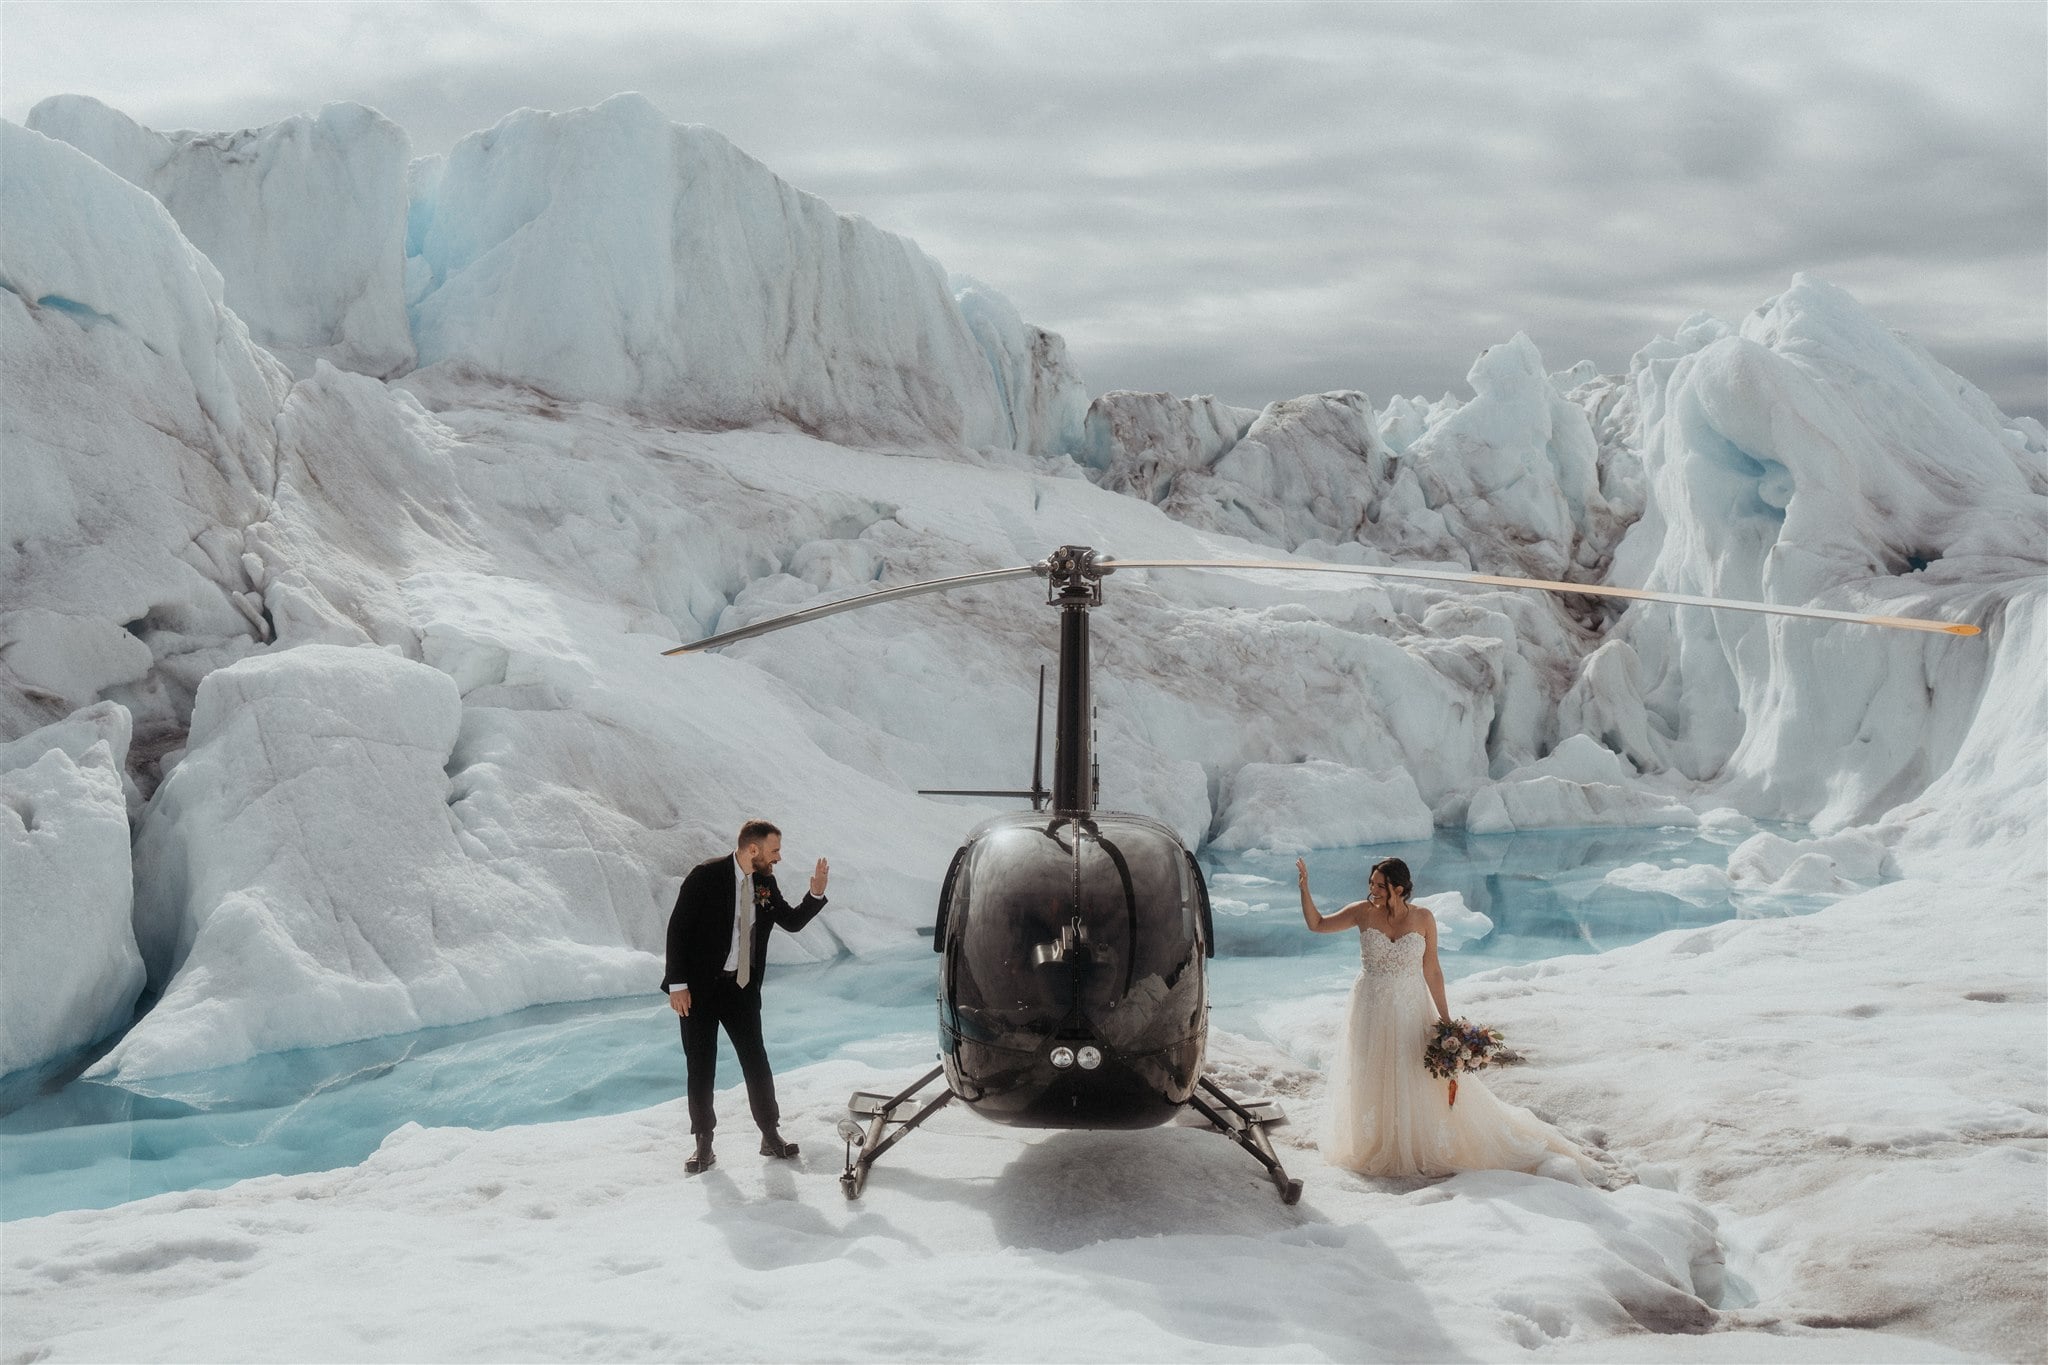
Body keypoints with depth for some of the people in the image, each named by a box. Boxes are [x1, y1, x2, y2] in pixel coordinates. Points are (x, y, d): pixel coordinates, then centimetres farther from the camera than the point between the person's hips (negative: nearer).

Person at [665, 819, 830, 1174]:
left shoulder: (765, 882, 2)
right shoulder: (706, 877, -14)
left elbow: (792, 922, 12)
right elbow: (678, 928, -13)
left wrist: (816, 894, -6)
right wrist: (677, 984, -15)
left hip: (742, 986, 4)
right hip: (700, 987, -4)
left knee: (756, 1062, 6)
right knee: (700, 1066, 3)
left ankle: (771, 1137, 17)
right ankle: (703, 1145, 14)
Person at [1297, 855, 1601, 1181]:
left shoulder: (1423, 918, -11)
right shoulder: (1363, 913, -9)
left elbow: (1432, 971, -5)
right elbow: (1317, 924, -1)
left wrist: (1445, 1019, -5)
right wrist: (1304, 887, -15)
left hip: (1411, 1011, -1)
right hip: (1372, 1013, 1)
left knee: (1426, 1084, 5)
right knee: (1373, 1085, 11)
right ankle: (1378, 1151, 28)